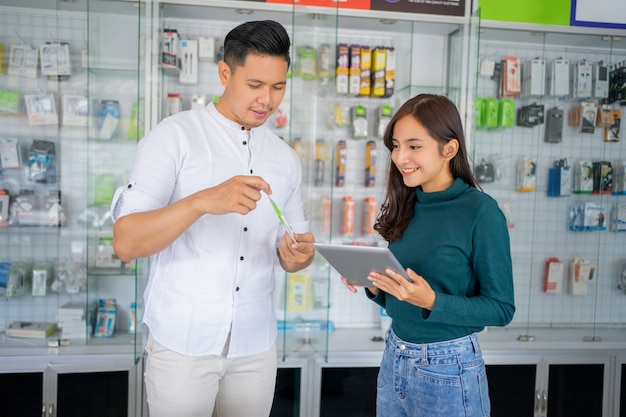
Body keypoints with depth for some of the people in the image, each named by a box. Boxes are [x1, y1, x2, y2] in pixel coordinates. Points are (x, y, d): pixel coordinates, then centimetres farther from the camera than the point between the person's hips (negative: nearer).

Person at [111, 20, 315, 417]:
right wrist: (203, 201, -32)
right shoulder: (174, 136, -9)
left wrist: (297, 254, -12)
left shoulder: (286, 158, 5)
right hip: (183, 342, -4)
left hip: (257, 343, 4)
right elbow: (125, 243, -17)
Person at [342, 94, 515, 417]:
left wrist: (431, 301, -25)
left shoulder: (481, 212, -16)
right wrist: (374, 284, -9)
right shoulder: (407, 207, 2)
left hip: (447, 370, -5)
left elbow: (501, 309, -14)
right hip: (393, 358, 6)